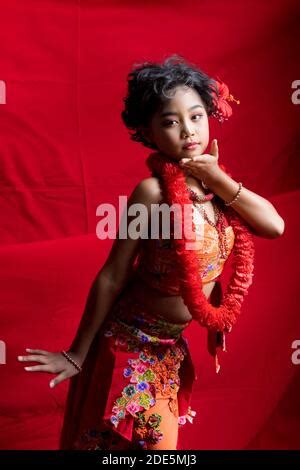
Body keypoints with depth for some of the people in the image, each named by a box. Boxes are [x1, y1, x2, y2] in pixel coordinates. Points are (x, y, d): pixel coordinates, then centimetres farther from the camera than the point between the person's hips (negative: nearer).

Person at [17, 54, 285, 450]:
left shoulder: (216, 185, -3)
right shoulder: (154, 191, -23)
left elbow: (274, 225, -13)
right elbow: (112, 278, -19)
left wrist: (219, 179, -20)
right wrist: (78, 355, -12)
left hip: (168, 348, 7)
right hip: (130, 343, -6)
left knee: (161, 440, 24)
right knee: (117, 439, 13)